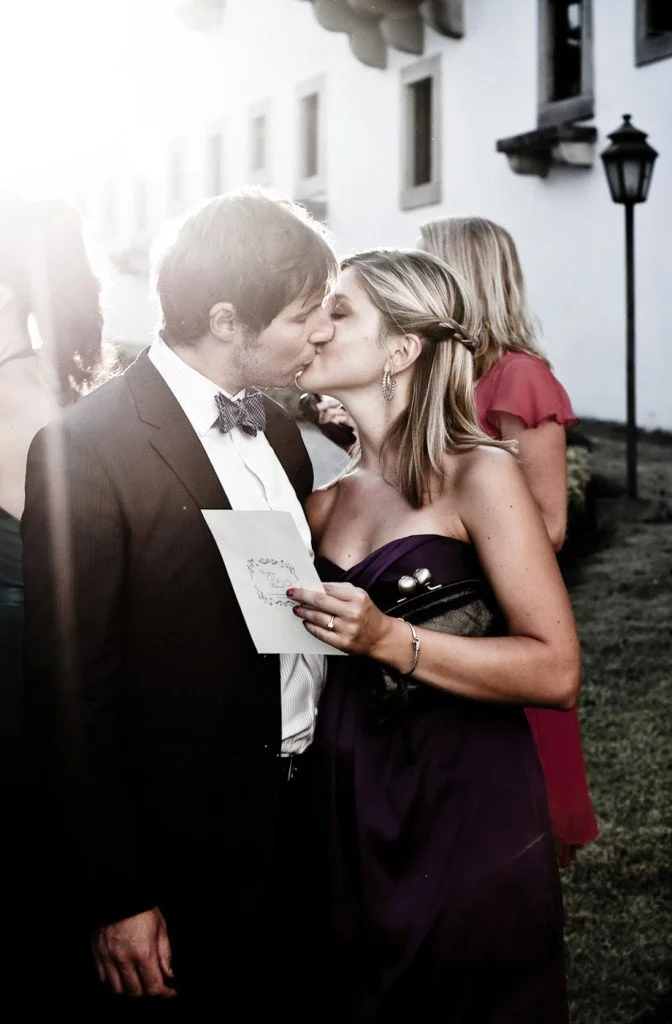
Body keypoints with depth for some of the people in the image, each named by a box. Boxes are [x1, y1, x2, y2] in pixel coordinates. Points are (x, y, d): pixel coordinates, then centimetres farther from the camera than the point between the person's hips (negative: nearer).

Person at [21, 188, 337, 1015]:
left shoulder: (275, 426, 5)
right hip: (191, 863, -6)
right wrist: (119, 899, -13)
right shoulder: (84, 453, -18)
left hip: (307, 816, 7)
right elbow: (75, 693, -16)